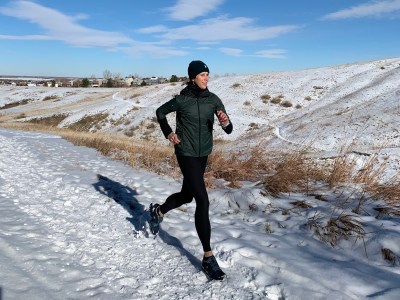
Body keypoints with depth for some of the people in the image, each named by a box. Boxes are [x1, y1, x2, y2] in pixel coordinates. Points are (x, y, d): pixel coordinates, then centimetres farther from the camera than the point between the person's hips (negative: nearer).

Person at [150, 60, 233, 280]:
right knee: (203, 201, -14)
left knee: (187, 195, 21)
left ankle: (158, 211, 50)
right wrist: (168, 133, -6)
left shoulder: (213, 100, -2)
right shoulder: (182, 100, -12)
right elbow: (160, 112, 6)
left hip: (203, 155, 6)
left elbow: (229, 130, -6)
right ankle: (208, 257, -7)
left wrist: (225, 123, -28)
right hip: (186, 155, -6)